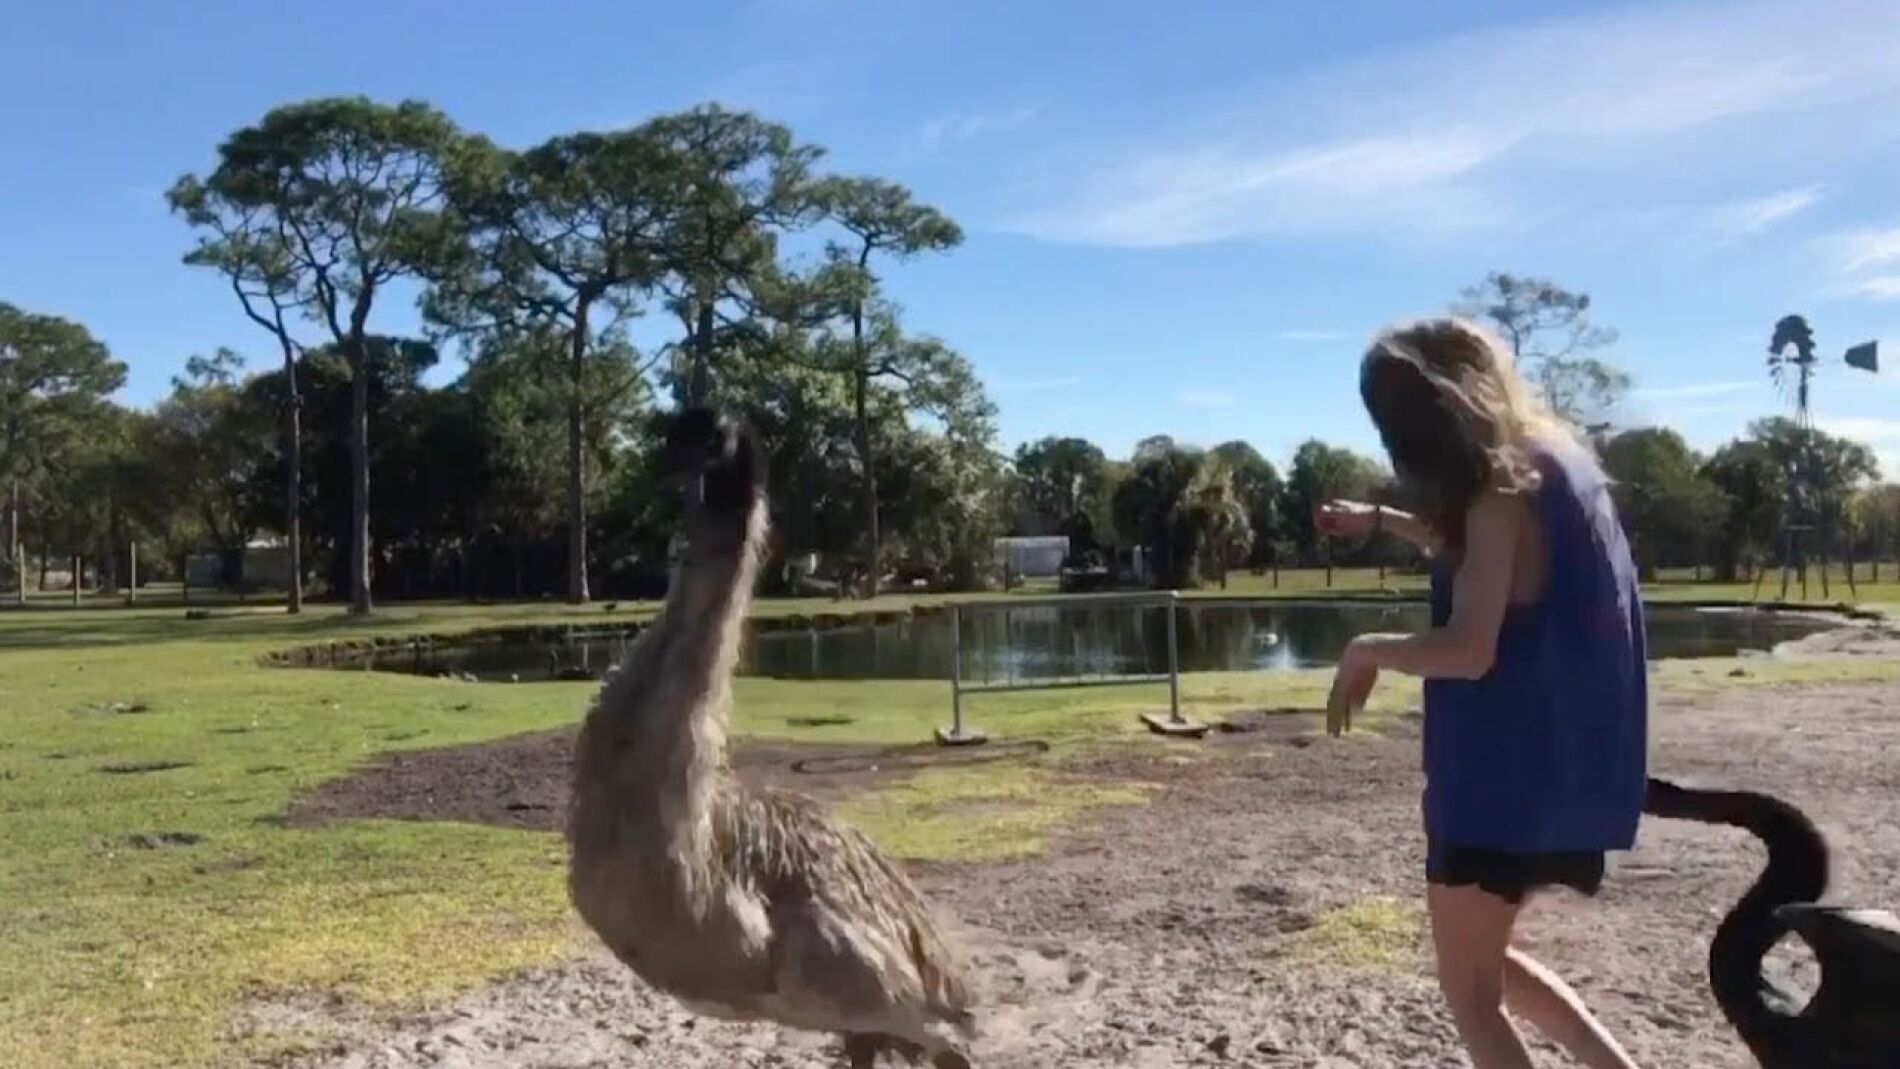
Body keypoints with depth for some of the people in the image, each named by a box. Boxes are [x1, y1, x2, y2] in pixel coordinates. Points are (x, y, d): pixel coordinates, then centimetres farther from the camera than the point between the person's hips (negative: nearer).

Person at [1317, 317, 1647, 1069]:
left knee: (1468, 987, 5)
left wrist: (1366, 651, -11)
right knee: (1483, 960, 23)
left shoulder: (1503, 495, -18)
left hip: (1508, 766, -9)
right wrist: (1380, 521, 25)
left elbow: (1468, 650, -27)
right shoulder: (1546, 465, 9)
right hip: (1551, 758, 9)